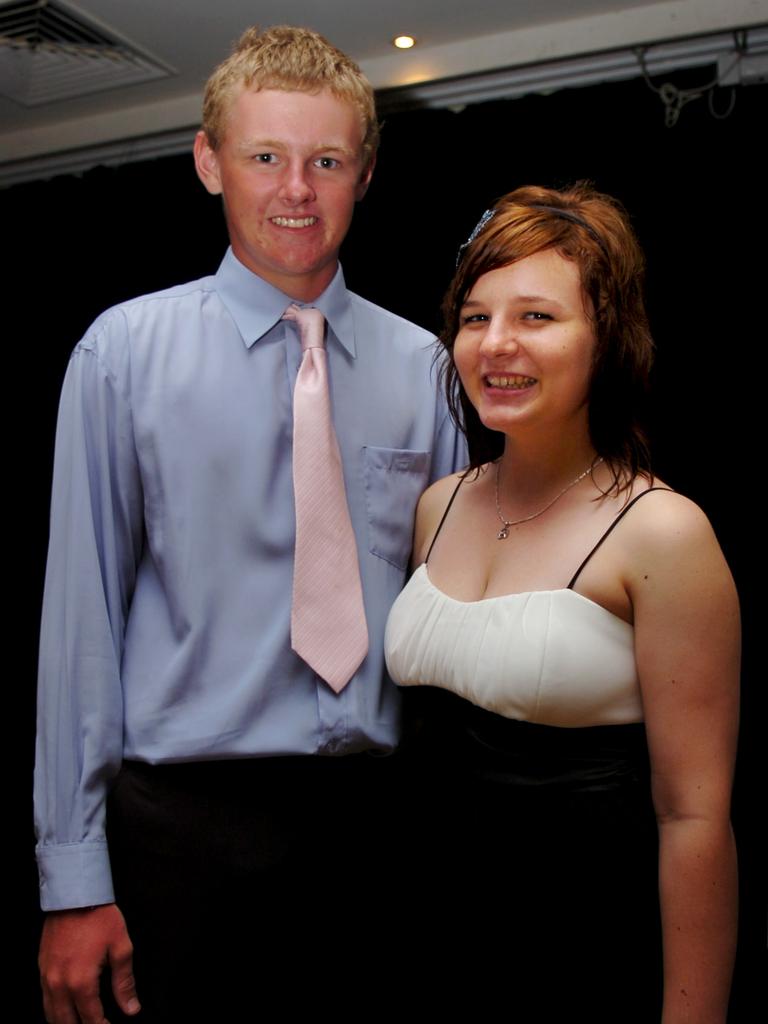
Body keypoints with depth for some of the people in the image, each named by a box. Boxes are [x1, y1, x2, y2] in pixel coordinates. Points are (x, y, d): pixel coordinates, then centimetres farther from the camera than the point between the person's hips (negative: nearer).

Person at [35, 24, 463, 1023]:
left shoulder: (424, 367, 2)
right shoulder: (125, 351, -5)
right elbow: (83, 608, -7)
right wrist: (73, 878, -7)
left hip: (374, 816, 3)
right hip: (185, 821, -2)